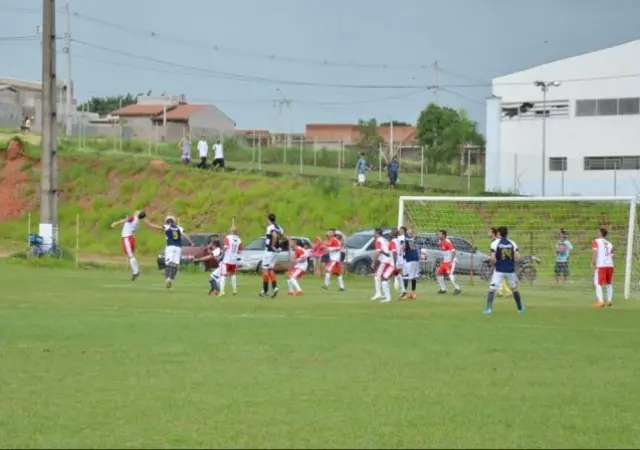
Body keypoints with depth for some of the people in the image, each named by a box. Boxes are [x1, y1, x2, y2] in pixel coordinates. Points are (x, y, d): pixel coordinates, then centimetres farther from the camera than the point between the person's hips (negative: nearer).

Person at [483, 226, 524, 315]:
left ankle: (489, 308, -17)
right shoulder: (512, 243, 3)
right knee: (514, 289, 20)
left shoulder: (495, 243, -5)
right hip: (510, 271, 3)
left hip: (499, 270, -3)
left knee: (492, 289, -3)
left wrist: (496, 262, 5)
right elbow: (518, 258, -4)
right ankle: (520, 308, 29)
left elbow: (492, 258, -15)